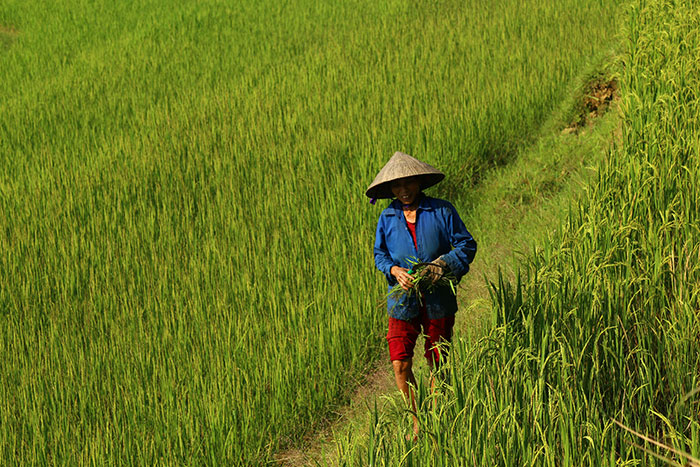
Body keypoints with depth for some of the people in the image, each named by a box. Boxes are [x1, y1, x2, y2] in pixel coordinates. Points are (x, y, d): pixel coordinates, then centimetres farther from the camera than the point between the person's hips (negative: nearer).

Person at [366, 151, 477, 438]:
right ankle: (417, 420, 14)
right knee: (400, 365, -6)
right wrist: (394, 270, -9)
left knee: (438, 365, 7)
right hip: (403, 300, 1)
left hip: (438, 299, -1)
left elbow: (466, 245, 0)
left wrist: (442, 264, -17)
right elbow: (379, 254, 12)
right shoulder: (388, 218, 4)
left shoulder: (441, 211, -3)